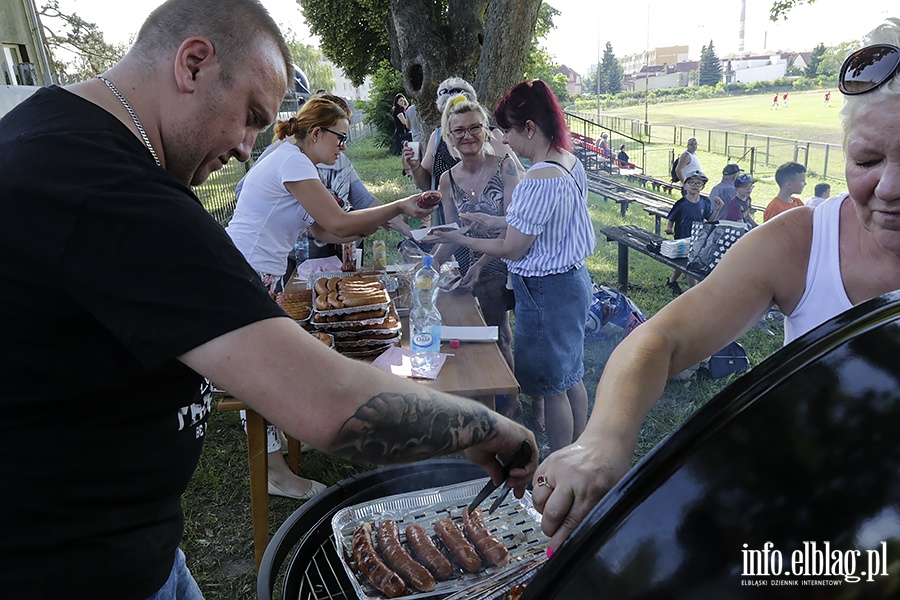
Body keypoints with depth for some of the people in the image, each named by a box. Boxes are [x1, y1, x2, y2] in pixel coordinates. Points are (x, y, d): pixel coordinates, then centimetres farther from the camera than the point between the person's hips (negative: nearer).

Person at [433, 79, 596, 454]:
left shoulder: (538, 182, -27)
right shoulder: (570, 163, 3)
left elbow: (511, 249, -20)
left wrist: (461, 240, -8)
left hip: (546, 292, -10)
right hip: (573, 279, 10)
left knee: (551, 385, 7)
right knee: (570, 375, 22)